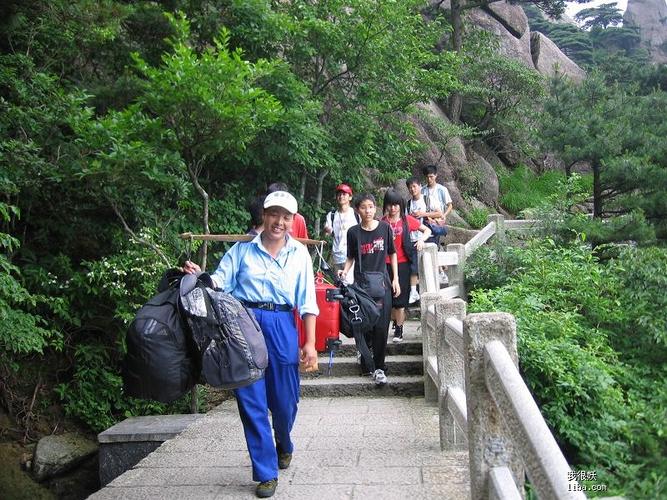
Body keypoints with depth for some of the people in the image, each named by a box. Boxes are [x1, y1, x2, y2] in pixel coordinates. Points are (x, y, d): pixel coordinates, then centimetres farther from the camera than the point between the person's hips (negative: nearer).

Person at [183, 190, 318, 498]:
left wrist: (310, 343, 0)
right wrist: (199, 276, -19)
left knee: (285, 400, 8)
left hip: (282, 326, 1)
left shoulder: (299, 253, 6)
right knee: (251, 401, 1)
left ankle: (284, 445, 43)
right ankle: (266, 472, 16)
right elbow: (219, 283, 3)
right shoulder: (242, 249, 5)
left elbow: (307, 302, 5)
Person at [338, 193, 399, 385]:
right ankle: (368, 365, 16)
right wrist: (345, 271, -8)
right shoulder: (353, 232, 2)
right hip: (361, 284, 0)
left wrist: (395, 279, 6)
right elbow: (351, 257, 11)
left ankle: (378, 367, 5)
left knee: (381, 327, -4)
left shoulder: (384, 227, 2)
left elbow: (392, 254, 9)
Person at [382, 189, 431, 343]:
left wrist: (421, 239, -10)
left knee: (400, 300, 2)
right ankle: (396, 322, 31)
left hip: (402, 263, -1)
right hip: (387, 264, 2)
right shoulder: (383, 222, 2)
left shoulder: (407, 220, 1)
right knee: (389, 298, 9)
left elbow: (427, 230, 9)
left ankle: (399, 330, 11)